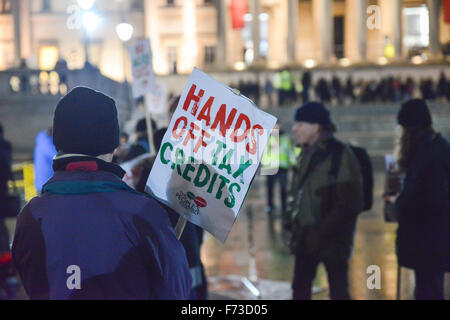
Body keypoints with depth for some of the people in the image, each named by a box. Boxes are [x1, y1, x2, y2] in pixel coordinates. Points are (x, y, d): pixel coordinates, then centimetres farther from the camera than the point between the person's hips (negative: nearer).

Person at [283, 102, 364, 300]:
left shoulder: (340, 156, -15)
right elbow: (295, 193, 18)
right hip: (305, 238, 8)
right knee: (300, 289, 14)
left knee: (338, 291, 2)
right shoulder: (306, 154, 10)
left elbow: (349, 204, -20)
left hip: (332, 241, -8)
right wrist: (289, 224, 8)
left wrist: (323, 232, -20)